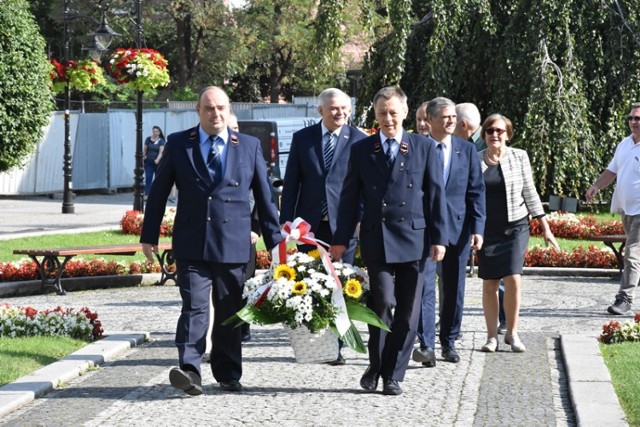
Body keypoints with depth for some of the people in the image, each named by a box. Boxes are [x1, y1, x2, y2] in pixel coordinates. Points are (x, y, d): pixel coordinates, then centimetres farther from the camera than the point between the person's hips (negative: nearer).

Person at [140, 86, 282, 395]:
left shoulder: (250, 146, 8)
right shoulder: (178, 144, 6)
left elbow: (265, 196, 10)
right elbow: (158, 192, 9)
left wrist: (275, 242, 8)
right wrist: (149, 236, 6)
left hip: (234, 245, 1)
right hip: (192, 245, -1)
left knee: (230, 312, 8)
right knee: (194, 308, -12)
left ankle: (228, 375, 19)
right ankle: (189, 370, -19)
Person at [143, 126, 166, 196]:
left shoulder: (161, 141, -2)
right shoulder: (148, 139, 5)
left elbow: (161, 152, -13)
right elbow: (145, 150, 12)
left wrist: (157, 159, -28)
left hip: (157, 162, -1)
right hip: (148, 162, 1)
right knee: (148, 178, -7)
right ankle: (147, 193, -10)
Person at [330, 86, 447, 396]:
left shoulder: (425, 147, 6)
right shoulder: (361, 150, 8)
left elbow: (436, 194, 5)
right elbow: (349, 197, 8)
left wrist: (439, 237, -1)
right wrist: (341, 239, 2)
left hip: (414, 238, 1)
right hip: (376, 239, -1)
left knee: (408, 311, 2)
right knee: (382, 300, -13)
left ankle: (393, 375, 12)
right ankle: (375, 365, 7)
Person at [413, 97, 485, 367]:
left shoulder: (467, 150, 7)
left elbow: (476, 191, 6)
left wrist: (477, 228, -2)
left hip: (457, 227, 3)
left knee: (454, 289, 9)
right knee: (424, 286, -10)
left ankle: (449, 342, 20)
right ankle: (426, 345, -9)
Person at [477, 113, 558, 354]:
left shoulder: (519, 157, 1)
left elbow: (530, 193, 4)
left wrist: (545, 227, 3)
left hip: (515, 228, -1)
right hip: (487, 230, 1)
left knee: (513, 279, -12)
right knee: (489, 283, 2)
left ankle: (512, 333, 2)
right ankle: (492, 336, 11)